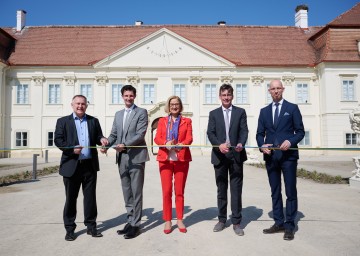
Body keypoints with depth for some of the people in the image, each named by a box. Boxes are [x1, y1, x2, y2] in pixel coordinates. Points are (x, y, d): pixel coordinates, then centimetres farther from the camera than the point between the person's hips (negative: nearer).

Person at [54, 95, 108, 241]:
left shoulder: (93, 121, 13)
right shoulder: (63, 121, 6)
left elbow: (98, 138, 12)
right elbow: (58, 140, -2)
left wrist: (102, 140, -12)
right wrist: (72, 149, -18)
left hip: (90, 165, 2)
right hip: (71, 165, -2)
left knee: (90, 197, 9)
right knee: (71, 198, 8)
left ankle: (91, 226, 22)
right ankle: (70, 229, 21)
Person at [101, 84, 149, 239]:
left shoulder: (141, 112, 0)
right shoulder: (118, 114, 18)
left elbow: (140, 134, -11)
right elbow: (113, 134, 15)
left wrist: (125, 144, -23)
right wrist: (106, 145, -5)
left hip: (136, 157, -6)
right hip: (122, 157, 6)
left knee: (136, 193, 0)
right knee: (127, 193, 12)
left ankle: (136, 224, 9)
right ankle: (131, 221, 24)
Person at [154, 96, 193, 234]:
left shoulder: (187, 121, 11)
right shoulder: (162, 121, 13)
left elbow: (189, 138, -2)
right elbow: (157, 138, 2)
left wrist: (181, 144, -23)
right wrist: (166, 143, -20)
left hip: (181, 159, 0)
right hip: (165, 159, 0)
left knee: (179, 191, 5)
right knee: (166, 191, 0)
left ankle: (180, 220, 17)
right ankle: (167, 221, 11)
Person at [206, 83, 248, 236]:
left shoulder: (240, 112, 8)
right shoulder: (214, 113, 9)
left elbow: (244, 131, -2)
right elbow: (210, 133, -1)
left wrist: (241, 144, -22)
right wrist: (219, 145, -20)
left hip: (236, 155, -1)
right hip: (219, 156, 1)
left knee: (236, 190, 3)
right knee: (221, 190, 11)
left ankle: (236, 222, 13)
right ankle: (222, 220, 23)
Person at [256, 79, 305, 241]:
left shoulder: (292, 108, 4)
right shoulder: (264, 111, 13)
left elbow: (300, 131, 1)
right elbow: (260, 133, 13)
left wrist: (290, 141, -17)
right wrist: (262, 146, -6)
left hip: (288, 155, -3)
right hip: (270, 156, 4)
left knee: (291, 191, 2)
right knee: (275, 192, 11)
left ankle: (289, 225, 13)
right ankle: (279, 223, 22)